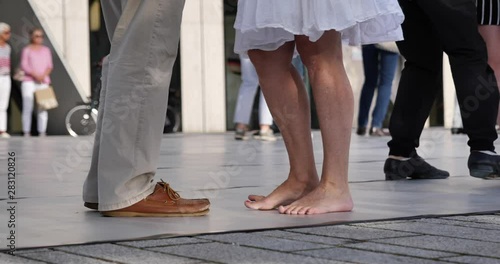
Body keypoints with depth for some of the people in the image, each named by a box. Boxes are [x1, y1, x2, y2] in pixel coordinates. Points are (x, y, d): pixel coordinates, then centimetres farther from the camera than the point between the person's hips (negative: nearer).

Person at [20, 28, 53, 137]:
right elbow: (24, 65, -3)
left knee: (43, 107, -5)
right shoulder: (27, 50, 6)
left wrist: (44, 75, -10)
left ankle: (42, 132, -3)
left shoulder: (46, 50, 16)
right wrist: (35, 75, -16)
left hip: (43, 82, 3)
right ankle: (26, 132, -5)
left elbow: (49, 65, 10)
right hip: (29, 81, -3)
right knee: (27, 107, -7)